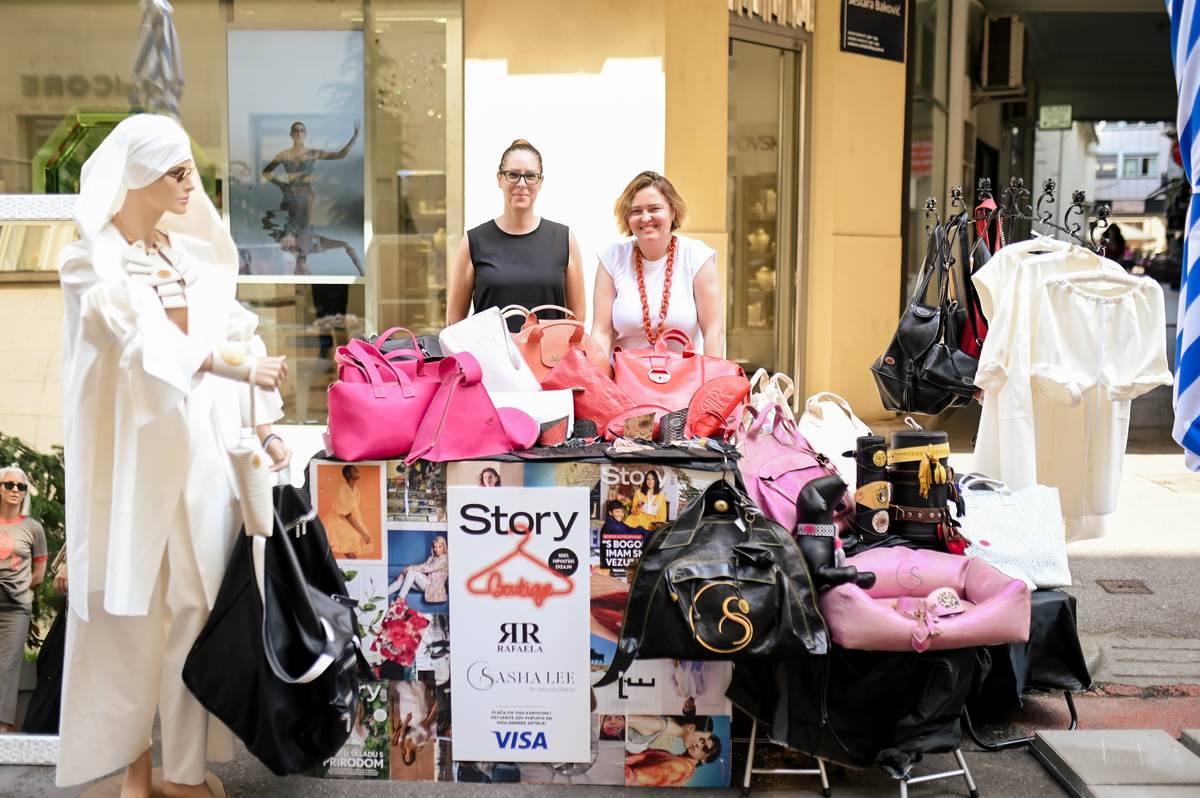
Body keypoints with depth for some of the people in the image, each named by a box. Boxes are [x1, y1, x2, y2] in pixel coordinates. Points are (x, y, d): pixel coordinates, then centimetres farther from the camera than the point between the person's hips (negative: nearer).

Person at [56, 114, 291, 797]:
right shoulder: (92, 260, -1)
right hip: (132, 452, -4)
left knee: (198, 601, 5)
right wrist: (233, 362, -30)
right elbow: (141, 339, -17)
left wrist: (266, 425, -1)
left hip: (203, 447, 4)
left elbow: (240, 333, 9)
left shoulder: (196, 253, 12)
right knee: (128, 608, 2)